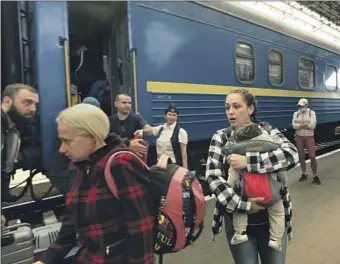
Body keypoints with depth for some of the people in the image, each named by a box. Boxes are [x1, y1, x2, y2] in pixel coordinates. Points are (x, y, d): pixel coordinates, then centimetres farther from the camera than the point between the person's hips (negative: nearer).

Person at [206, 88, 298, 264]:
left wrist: (248, 161, -30)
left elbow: (292, 154, -21)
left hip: (272, 219, 1)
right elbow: (212, 176, -15)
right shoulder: (221, 137, -7)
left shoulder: (267, 130, -4)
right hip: (238, 222, 0)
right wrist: (243, 205, -22)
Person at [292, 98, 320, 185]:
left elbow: (312, 125, -15)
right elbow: (294, 125, -9)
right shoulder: (296, 114, 3)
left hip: (309, 137, -3)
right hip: (299, 137, 3)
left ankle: (315, 176, 10)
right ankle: (304, 174, 24)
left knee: (312, 156, -5)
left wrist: (300, 125, -17)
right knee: (301, 156, 9)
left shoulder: (312, 113, -3)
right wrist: (305, 125, -20)